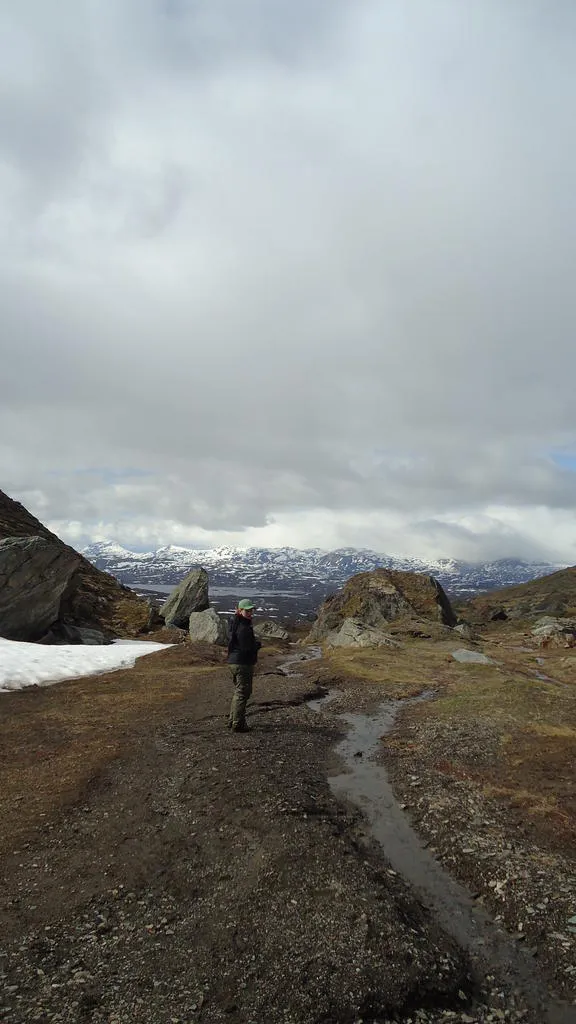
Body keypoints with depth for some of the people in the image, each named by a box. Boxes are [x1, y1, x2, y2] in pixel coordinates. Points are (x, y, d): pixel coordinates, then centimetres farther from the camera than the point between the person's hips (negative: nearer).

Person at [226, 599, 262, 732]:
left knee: (239, 691, 21)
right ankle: (237, 724, 3)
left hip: (234, 662, 10)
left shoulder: (236, 624, 11)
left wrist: (254, 643, 6)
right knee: (243, 693, -2)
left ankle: (232, 720, 29)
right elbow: (247, 648, -23)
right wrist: (258, 644, -3)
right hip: (242, 663, -10)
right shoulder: (243, 627, -21)